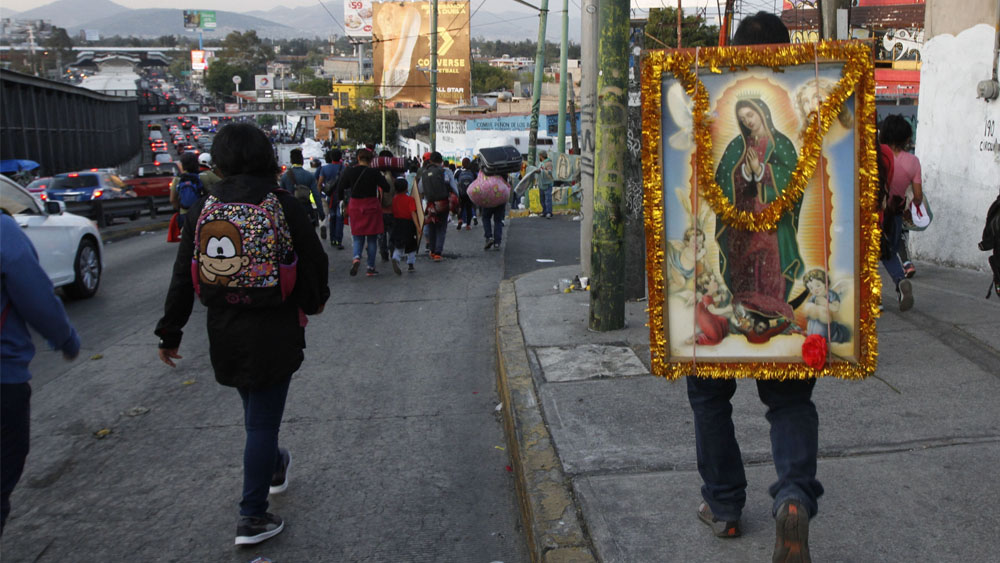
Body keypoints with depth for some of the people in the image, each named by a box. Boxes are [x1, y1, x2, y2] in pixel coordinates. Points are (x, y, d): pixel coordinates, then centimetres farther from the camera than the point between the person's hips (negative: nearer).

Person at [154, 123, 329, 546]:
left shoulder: (204, 209, -4)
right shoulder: (282, 204, -11)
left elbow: (183, 277, -1)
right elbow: (313, 260, -4)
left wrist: (170, 332, 8)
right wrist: (314, 301, 17)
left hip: (224, 333, 3)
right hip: (275, 331, -3)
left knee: (255, 412, 25)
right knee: (263, 420, 4)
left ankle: (274, 466, 48)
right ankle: (252, 518, 9)